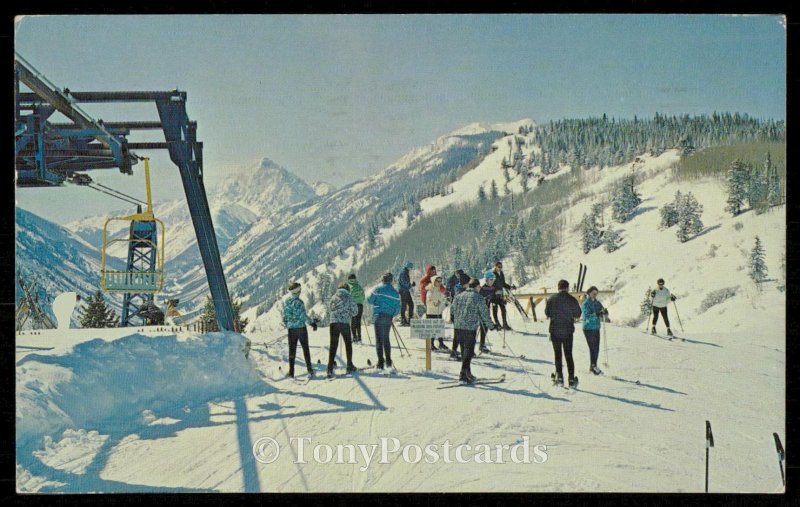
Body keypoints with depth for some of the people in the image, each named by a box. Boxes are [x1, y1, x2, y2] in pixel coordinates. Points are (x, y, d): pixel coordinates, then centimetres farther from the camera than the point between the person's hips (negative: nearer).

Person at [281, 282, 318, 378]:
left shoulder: (285, 302, 0)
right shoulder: (299, 302, -16)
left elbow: (284, 315, 5)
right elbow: (303, 316, -16)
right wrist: (312, 322, -5)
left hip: (291, 328, 4)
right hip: (301, 327, -4)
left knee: (292, 350, 9)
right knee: (305, 348, 8)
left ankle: (291, 371, 7)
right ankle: (309, 369, 8)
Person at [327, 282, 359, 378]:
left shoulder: (334, 297, 9)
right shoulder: (348, 297, 0)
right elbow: (354, 311, 2)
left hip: (333, 322, 2)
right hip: (345, 323, -2)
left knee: (333, 345, 0)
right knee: (348, 344, 16)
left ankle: (330, 369, -10)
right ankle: (349, 366, 21)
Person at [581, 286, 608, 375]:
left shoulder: (597, 303, 10)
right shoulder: (585, 304, -10)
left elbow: (604, 313, 6)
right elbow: (586, 316, -21)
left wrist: (604, 312, -18)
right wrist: (597, 315, -32)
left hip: (596, 328, 7)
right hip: (589, 328, -7)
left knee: (596, 348, 9)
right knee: (593, 348, -8)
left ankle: (593, 366, 18)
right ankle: (593, 366, -2)